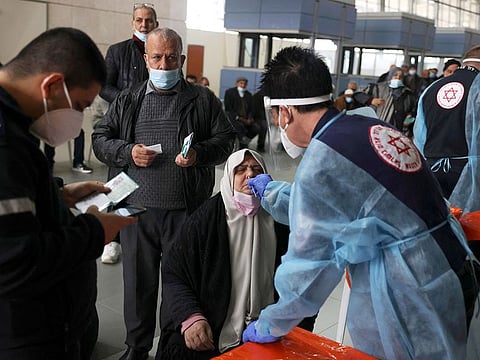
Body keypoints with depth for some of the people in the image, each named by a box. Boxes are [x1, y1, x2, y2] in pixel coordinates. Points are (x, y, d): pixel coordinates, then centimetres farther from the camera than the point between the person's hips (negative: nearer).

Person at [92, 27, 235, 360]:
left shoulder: (203, 99, 3)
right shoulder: (127, 101, 9)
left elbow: (225, 140, 3)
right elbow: (100, 139, 11)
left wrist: (200, 153, -16)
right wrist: (127, 152, -9)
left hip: (187, 209, -2)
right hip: (138, 208, 2)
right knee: (138, 280, 13)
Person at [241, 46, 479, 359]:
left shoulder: (322, 161, -20)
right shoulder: (369, 127, 4)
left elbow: (309, 264, -13)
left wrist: (270, 326, 1)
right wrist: (271, 192, 29)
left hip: (412, 309, -8)